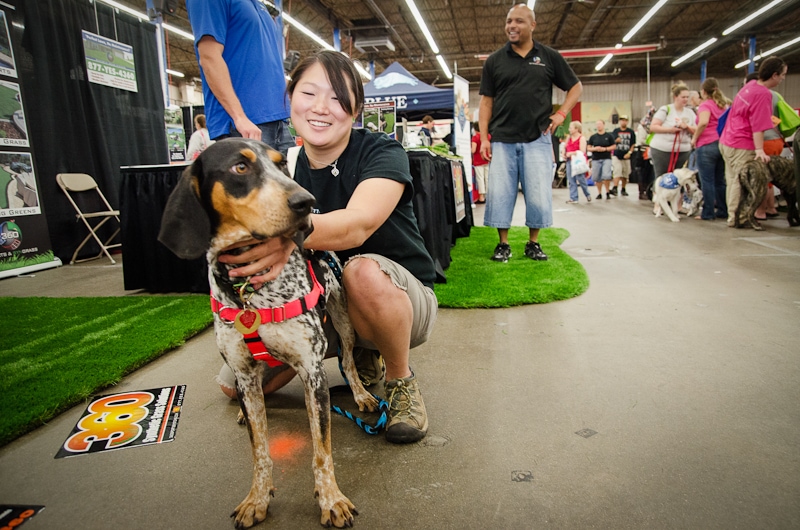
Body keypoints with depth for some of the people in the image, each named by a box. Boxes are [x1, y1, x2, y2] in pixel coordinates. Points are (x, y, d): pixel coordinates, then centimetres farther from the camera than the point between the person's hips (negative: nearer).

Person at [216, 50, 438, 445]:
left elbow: (358, 223, -38)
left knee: (363, 269, -39)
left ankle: (401, 382, -11)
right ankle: (356, 354, 16)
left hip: (404, 299, -5)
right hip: (325, 304, 5)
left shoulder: (383, 153, -17)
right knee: (239, 381, -4)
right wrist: (270, 254, -31)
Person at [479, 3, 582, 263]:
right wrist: (484, 137, -2)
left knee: (539, 195, 1)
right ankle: (503, 244, 12)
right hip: (502, 140, 0)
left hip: (537, 139, 0)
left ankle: (533, 243, 16)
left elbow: (576, 87, 15)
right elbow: (486, 101, 6)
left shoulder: (549, 57, 8)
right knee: (499, 194, 0)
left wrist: (561, 113, 0)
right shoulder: (494, 61, 8)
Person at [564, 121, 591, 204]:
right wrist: (564, 154, 3)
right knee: (571, 180, 2)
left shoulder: (582, 138, -7)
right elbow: (565, 147, 23)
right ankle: (573, 198, 6)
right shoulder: (569, 137, 11)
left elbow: (582, 151, -16)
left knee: (581, 179, -3)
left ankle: (588, 195, 19)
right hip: (569, 160, 6)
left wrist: (571, 153, -23)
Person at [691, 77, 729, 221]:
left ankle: (708, 213, -1)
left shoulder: (705, 105, -5)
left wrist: (694, 138, -10)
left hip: (707, 145, -7)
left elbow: (703, 122, -23)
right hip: (722, 143, 7)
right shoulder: (724, 105, 15)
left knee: (707, 181, -3)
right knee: (720, 181, 12)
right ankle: (723, 211, 15)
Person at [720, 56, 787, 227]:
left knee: (733, 181, 13)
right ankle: (736, 218, 1)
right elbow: (758, 126, -21)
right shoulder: (764, 94, -17)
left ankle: (734, 216, 20)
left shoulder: (750, 85, 8)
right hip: (742, 146, -9)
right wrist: (759, 150, -23)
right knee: (740, 183, -3)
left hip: (727, 141, 9)